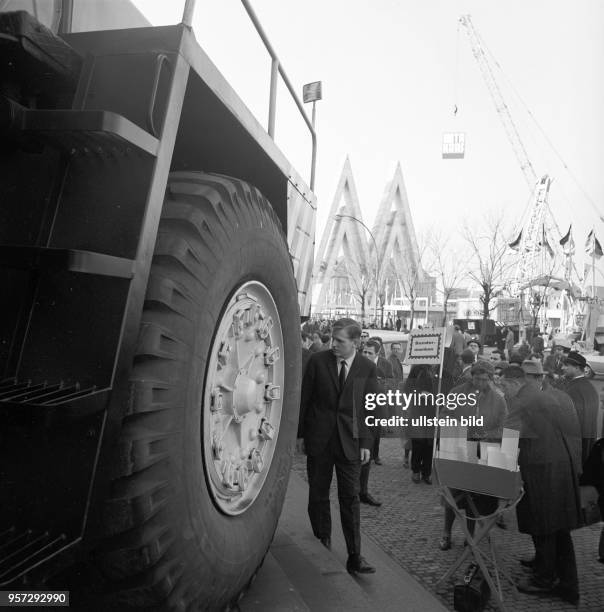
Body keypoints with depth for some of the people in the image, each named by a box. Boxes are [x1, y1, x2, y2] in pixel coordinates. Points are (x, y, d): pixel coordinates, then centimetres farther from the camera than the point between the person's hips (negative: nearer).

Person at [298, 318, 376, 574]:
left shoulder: (368, 368, -1)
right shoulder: (318, 361, -3)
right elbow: (305, 399, 2)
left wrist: (366, 443, -2)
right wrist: (300, 434, 2)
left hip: (350, 442, 0)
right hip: (319, 439, 1)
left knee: (350, 499, 3)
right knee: (318, 496, 11)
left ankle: (354, 557, 14)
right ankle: (322, 545, 29)